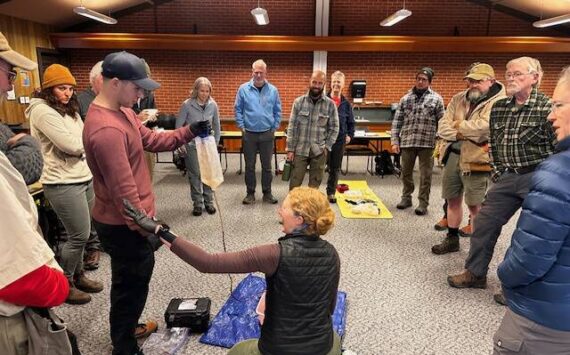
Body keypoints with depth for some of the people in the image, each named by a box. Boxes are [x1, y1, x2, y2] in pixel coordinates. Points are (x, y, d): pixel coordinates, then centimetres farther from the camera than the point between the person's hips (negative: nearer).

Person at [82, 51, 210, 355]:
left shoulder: (122, 111, 5)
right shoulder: (106, 128, -29)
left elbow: (151, 140, 11)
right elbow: (123, 189, -29)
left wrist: (188, 133, -3)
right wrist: (147, 227, -23)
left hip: (125, 220, 10)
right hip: (124, 225, -10)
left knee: (130, 281, 25)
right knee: (132, 284, 8)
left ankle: (125, 329, 47)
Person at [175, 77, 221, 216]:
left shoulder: (213, 105, -4)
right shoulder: (187, 105, -11)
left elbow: (216, 125, 7)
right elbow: (178, 125, -5)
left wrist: (216, 142, 8)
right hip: (192, 145, -2)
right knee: (195, 174, 4)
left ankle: (209, 202, 20)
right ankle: (197, 203, 15)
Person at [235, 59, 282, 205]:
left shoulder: (273, 90, 2)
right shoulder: (243, 89, -1)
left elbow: (277, 111, 7)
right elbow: (238, 109, 3)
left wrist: (275, 128, 2)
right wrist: (242, 127, -3)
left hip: (267, 134, 1)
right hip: (249, 134, 0)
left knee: (267, 165, 9)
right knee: (249, 165, 8)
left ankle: (267, 193, 21)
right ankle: (250, 193, 20)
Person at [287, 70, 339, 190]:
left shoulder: (330, 104, -1)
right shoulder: (298, 102, 0)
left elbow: (334, 128, 3)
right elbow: (292, 127, -1)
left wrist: (327, 147, -5)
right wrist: (290, 149, -4)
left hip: (319, 152, 0)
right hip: (300, 149, 0)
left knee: (314, 186, 10)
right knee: (294, 184, 6)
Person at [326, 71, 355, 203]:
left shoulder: (346, 103, 6)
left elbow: (351, 122, 13)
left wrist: (350, 135, 2)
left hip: (340, 140, 3)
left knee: (335, 168, 11)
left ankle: (331, 192, 22)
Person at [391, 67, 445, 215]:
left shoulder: (436, 99, 2)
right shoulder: (405, 98, 8)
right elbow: (397, 121, 6)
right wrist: (395, 141, -1)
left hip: (427, 143, -2)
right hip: (407, 142, 3)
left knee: (425, 174, 4)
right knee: (406, 172, 12)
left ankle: (423, 203, 14)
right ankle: (406, 198, 29)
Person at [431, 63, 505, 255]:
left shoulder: (500, 102, -8)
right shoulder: (458, 99, 10)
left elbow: (483, 127, -24)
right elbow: (442, 128, 2)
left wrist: (458, 125, -8)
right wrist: (465, 134, -14)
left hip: (476, 160, -6)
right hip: (452, 156, 6)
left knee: (475, 205, 2)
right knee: (453, 200, 15)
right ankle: (452, 238, 30)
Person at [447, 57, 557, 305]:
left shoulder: (547, 108, -12)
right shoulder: (498, 107, 6)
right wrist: (498, 170, 9)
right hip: (507, 177, 6)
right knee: (484, 222, 8)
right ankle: (475, 273, 24)